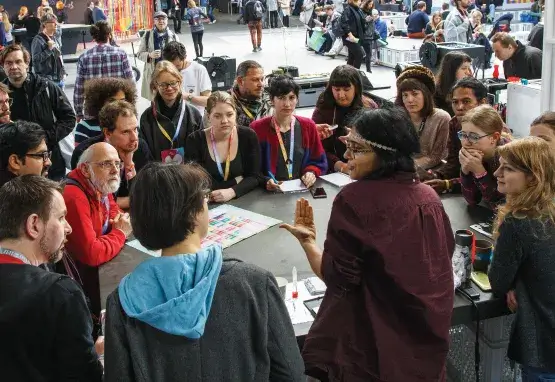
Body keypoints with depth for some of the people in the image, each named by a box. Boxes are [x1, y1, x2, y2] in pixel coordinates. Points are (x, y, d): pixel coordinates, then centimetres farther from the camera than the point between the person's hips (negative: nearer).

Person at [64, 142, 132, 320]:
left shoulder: (101, 187, 0)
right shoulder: (75, 198, -29)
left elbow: (114, 212, 18)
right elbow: (92, 254, -33)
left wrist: (121, 222, -7)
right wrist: (120, 233, -15)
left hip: (102, 264, 9)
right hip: (84, 277, -9)